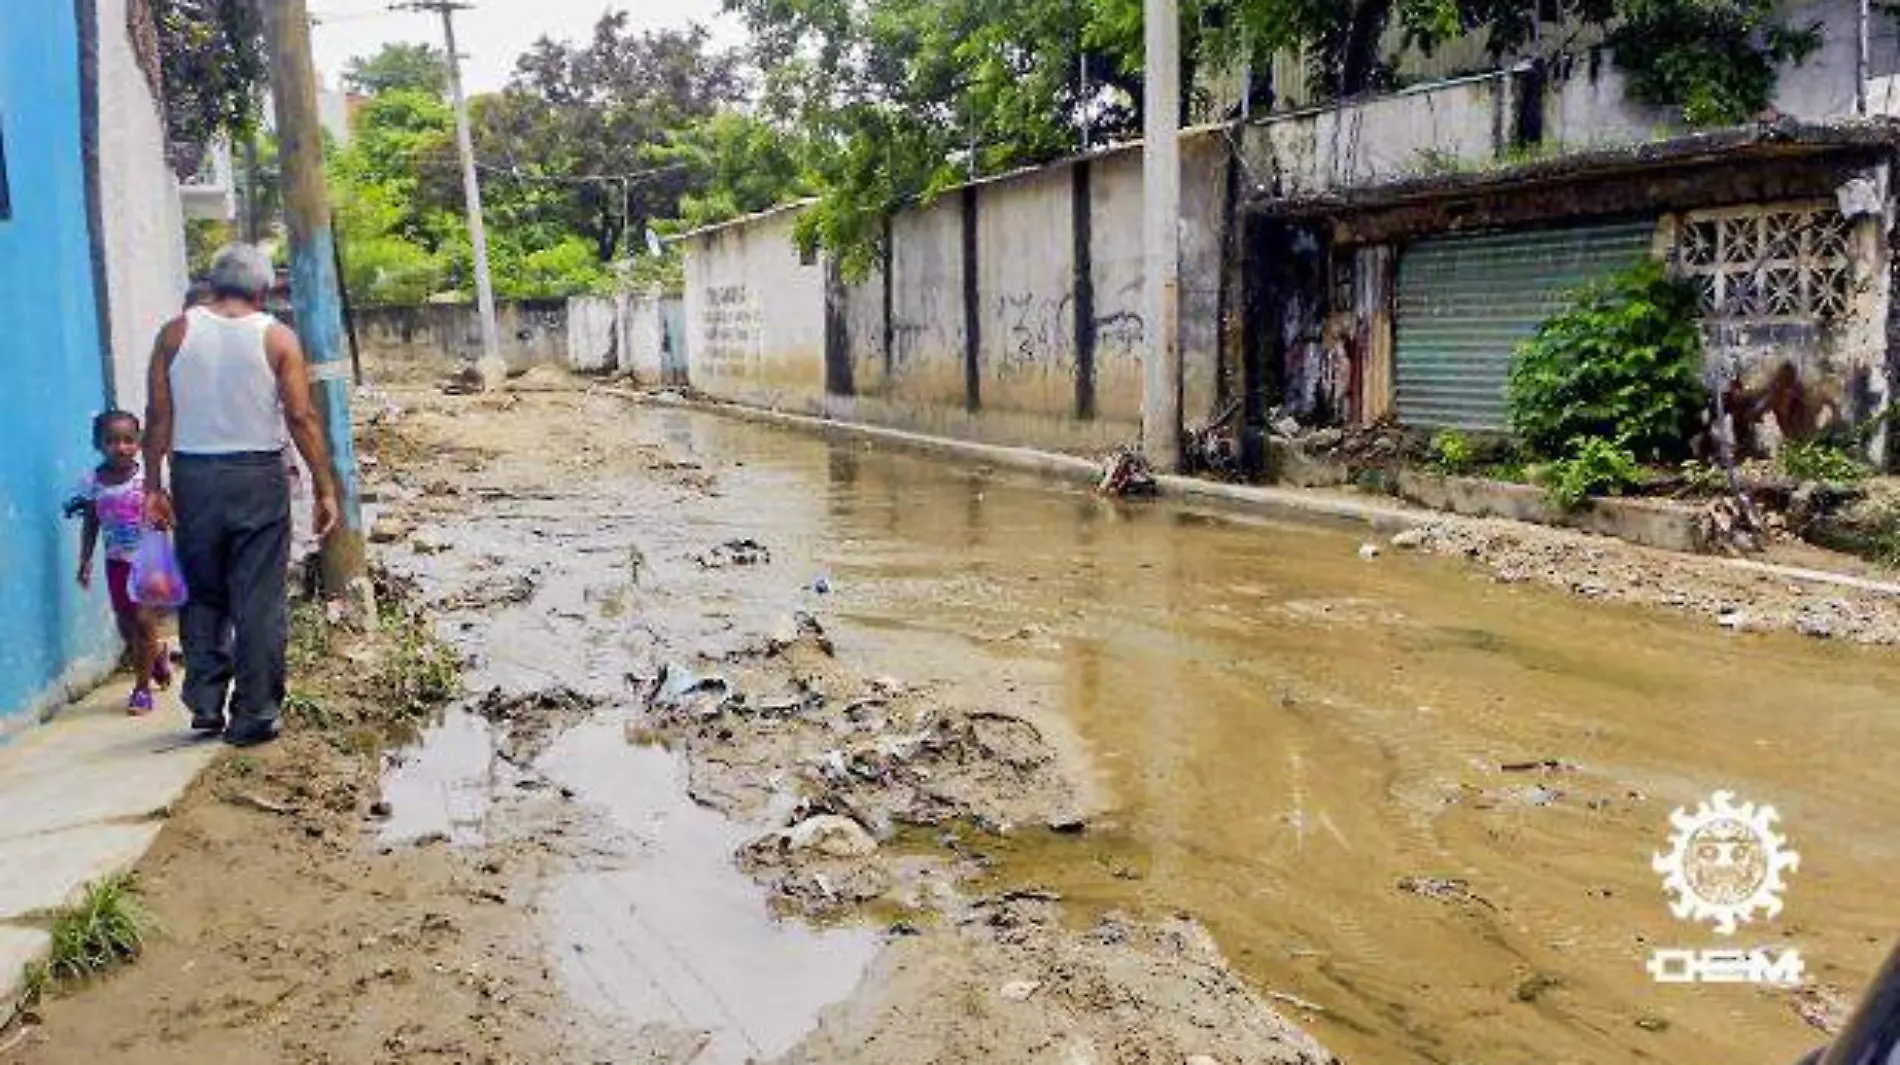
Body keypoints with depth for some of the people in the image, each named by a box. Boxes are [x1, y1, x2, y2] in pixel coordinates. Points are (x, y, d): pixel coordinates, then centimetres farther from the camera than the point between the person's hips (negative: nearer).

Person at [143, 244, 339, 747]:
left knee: (202, 594, 15)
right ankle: (254, 714, 5)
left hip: (194, 478, 2)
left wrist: (154, 486, 5)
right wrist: (325, 489, -5)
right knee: (259, 601, 2)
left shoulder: (176, 333, 3)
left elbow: (159, 416, 0)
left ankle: (205, 703, 15)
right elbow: (301, 418, -8)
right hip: (258, 478, -2)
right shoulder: (277, 338, -3)